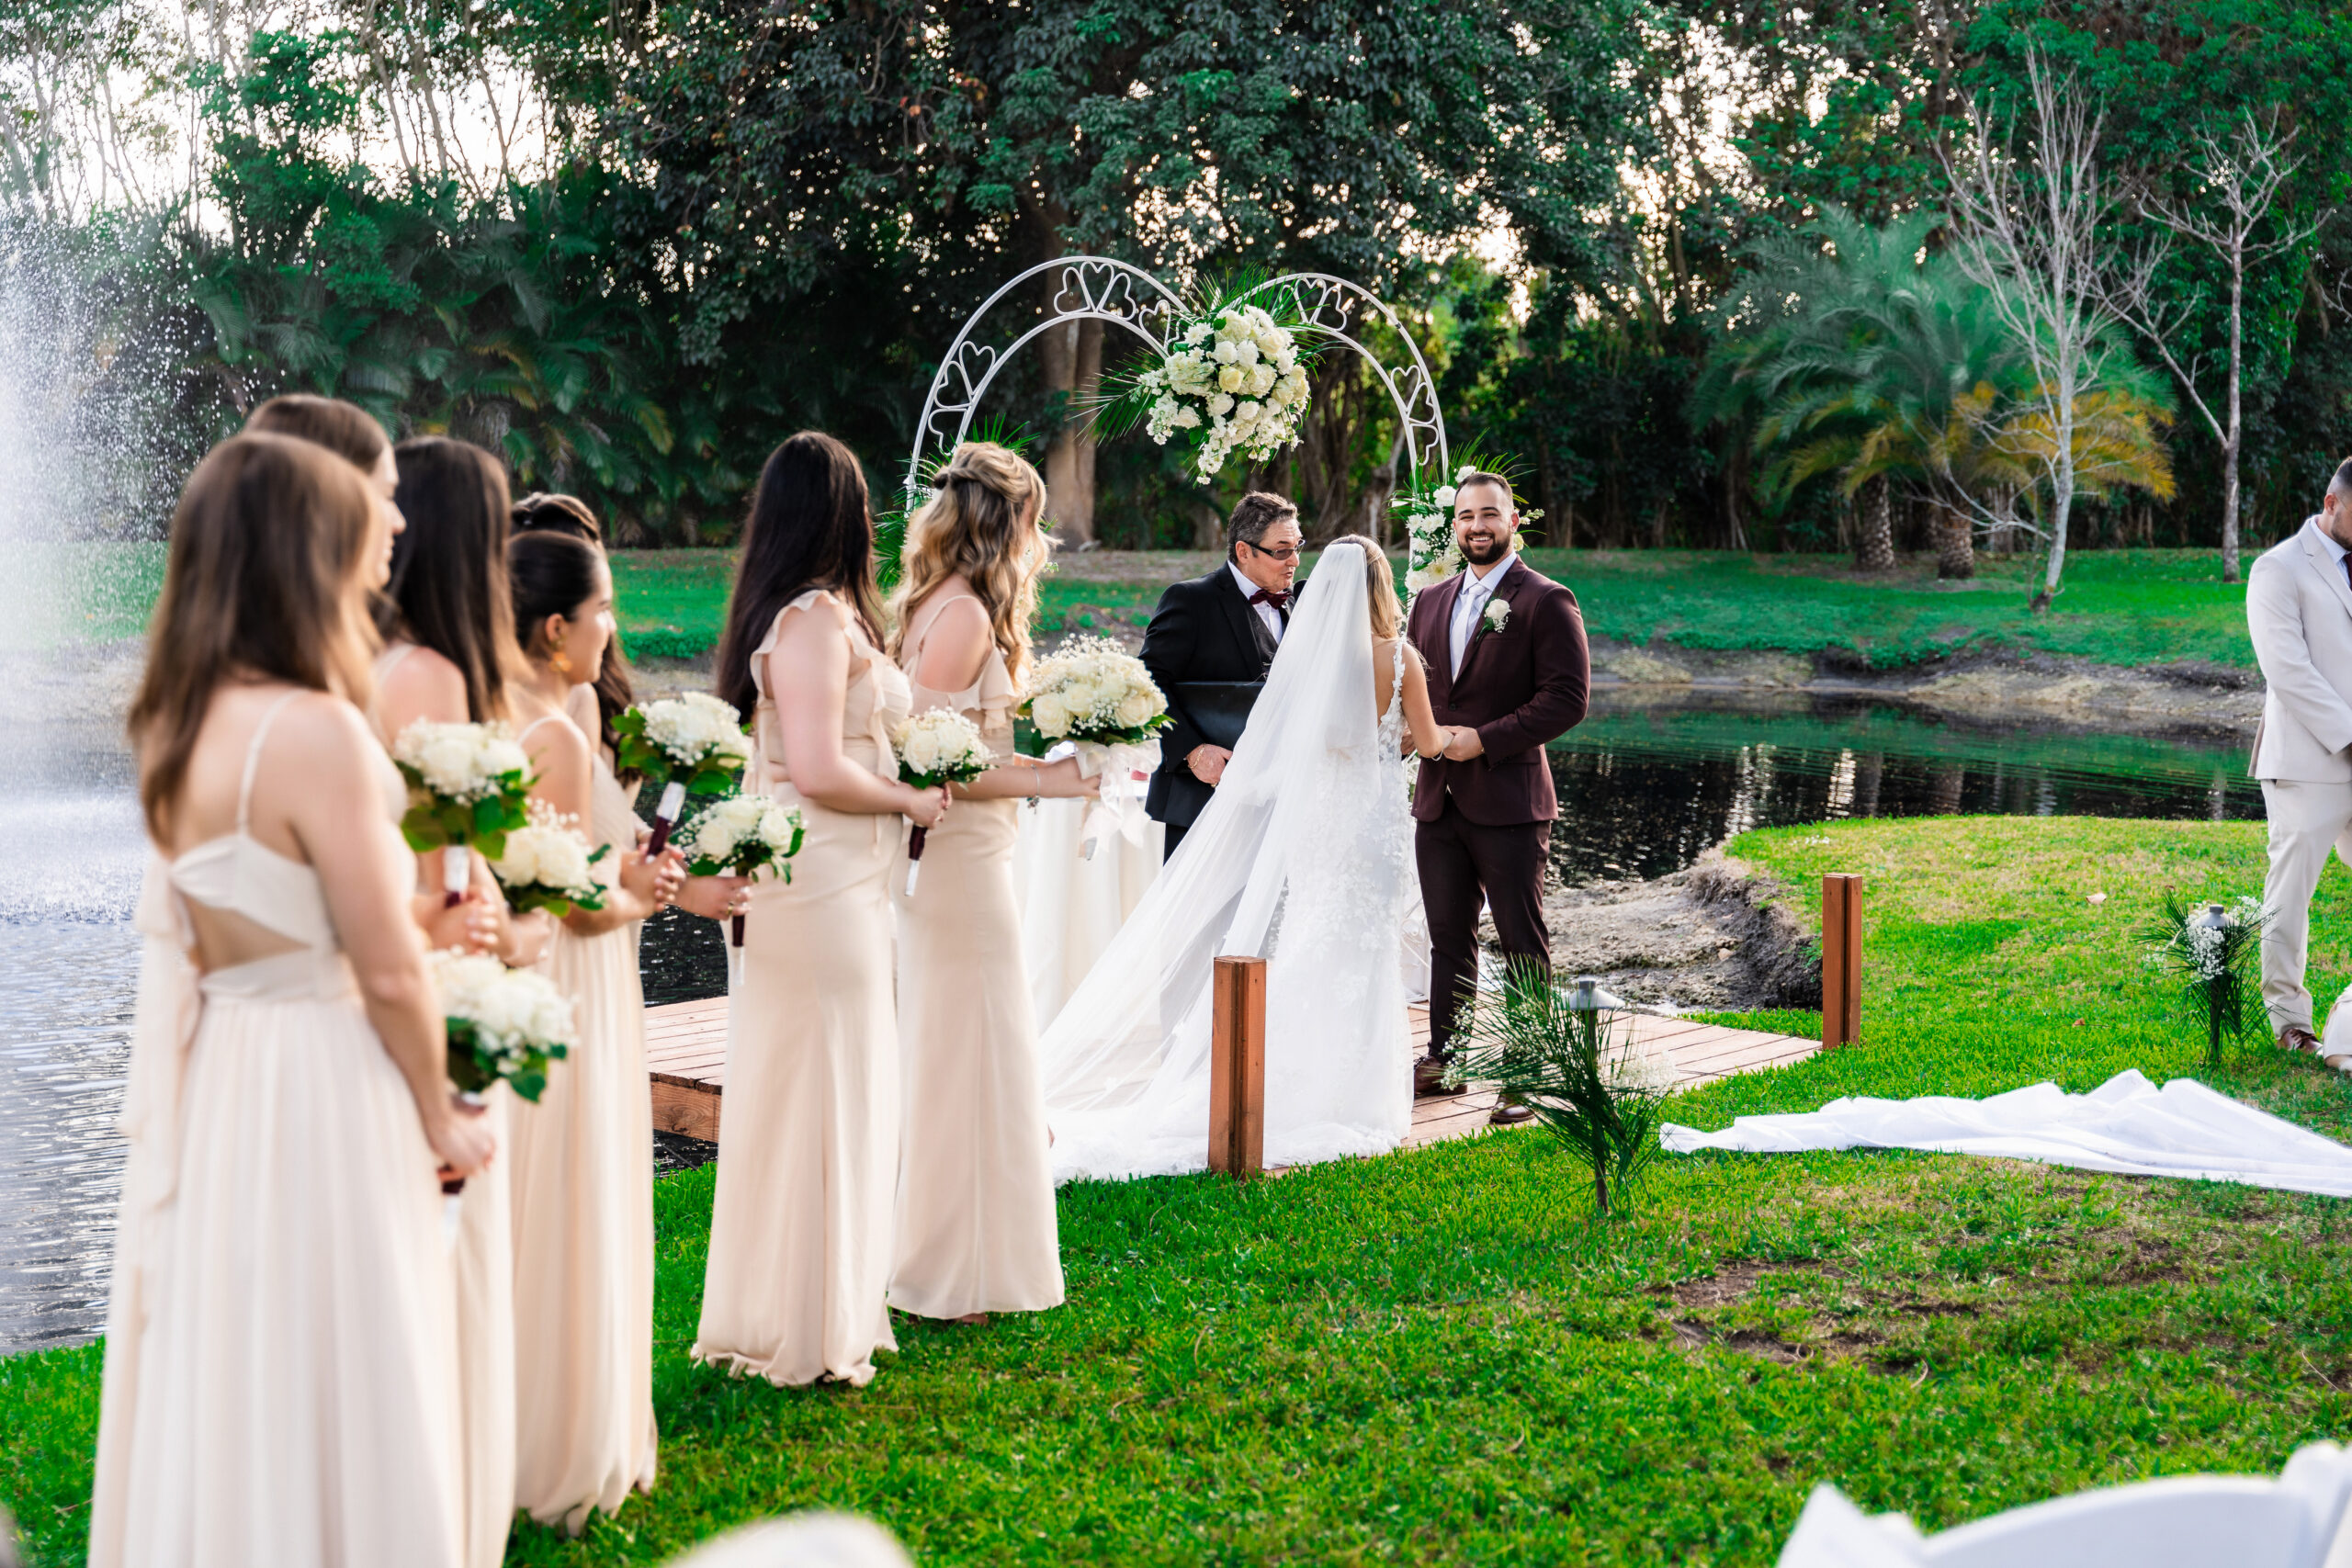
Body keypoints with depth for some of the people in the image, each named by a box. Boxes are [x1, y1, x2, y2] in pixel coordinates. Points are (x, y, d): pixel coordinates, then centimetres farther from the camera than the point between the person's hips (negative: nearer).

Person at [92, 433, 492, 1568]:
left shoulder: (180, 722, 5)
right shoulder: (315, 730, -19)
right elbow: (387, 973, -16)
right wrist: (441, 1115, 0)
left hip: (206, 1084, 8)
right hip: (316, 1092, -8)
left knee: (217, 1398, 18)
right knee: (329, 1411, 4)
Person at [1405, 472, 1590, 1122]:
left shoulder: (1547, 602, -6)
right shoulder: (1431, 601, 14)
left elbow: (1568, 698, -12)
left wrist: (1485, 739, -17)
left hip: (1509, 801, -6)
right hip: (1439, 799, 6)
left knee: (1523, 946, 1)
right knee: (1449, 939, 14)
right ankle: (1444, 1060, 24)